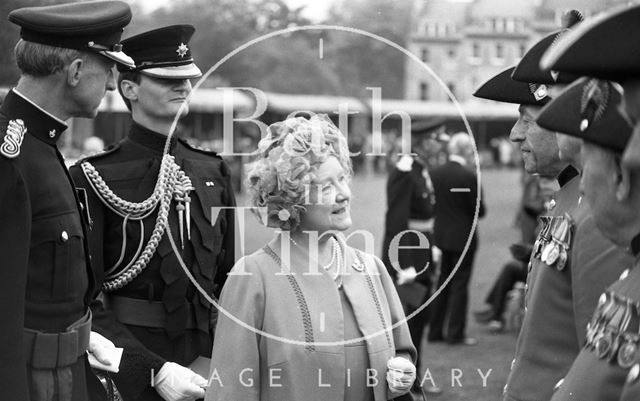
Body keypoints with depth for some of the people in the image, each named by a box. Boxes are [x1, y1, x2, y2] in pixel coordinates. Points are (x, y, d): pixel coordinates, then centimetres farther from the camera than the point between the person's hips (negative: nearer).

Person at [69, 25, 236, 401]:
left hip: (203, 359, 4)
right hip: (124, 369, -4)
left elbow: (230, 278, 9)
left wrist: (217, 360, -5)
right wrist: (154, 370, -20)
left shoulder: (214, 172, 6)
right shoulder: (94, 178, -8)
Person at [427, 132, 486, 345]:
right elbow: (479, 210, -14)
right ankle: (455, 333, 7)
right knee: (460, 285, 3)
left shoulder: (434, 173, -2)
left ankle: (435, 330, 20)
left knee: (442, 283, 16)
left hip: (440, 237, 6)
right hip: (463, 237, -6)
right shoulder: (469, 177, -19)